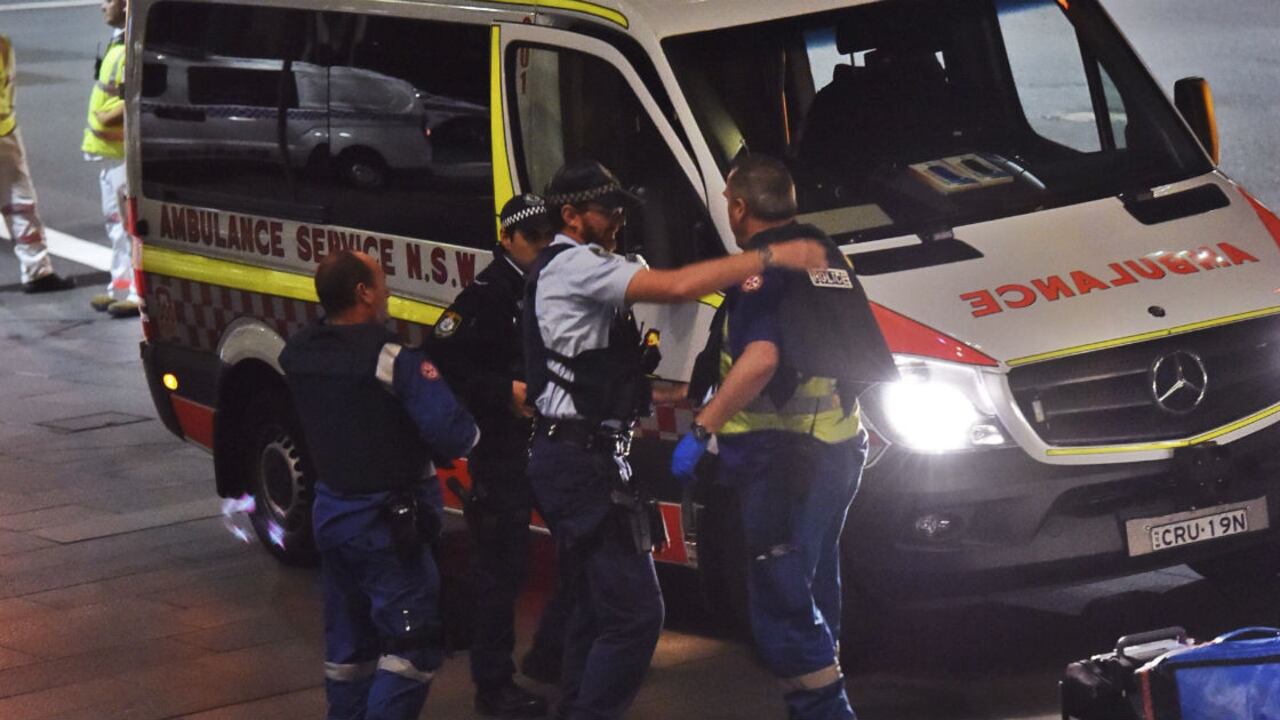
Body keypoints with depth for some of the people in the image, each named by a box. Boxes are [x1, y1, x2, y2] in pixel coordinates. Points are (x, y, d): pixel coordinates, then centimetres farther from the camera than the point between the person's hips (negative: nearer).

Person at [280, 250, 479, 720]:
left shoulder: (297, 355, -2)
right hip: (387, 523, -7)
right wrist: (469, 434, -5)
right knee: (411, 647, -2)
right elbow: (453, 434, -29)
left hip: (331, 515, 7)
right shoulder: (394, 362, -23)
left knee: (348, 645, 20)